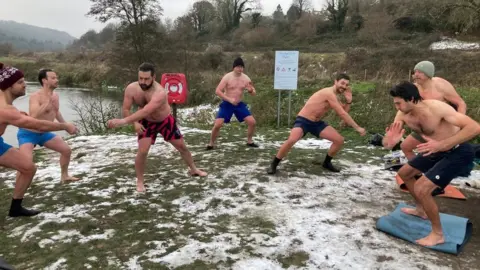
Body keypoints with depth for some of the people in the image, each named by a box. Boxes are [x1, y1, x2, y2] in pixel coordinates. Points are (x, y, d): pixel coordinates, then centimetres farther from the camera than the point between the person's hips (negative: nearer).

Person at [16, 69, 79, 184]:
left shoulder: (55, 96, 1)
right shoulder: (36, 96, -24)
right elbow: (33, 116, -40)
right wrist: (48, 102, -39)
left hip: (44, 133, 8)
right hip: (28, 134, -8)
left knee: (67, 150, 10)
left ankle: (64, 176, 29)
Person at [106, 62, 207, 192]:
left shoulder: (160, 93, -40)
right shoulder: (131, 89, -24)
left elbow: (145, 112, -51)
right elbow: (126, 110, -13)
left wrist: (122, 121, -57)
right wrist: (135, 123, -31)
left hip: (166, 121, -1)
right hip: (146, 123, 2)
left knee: (182, 146, 9)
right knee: (142, 151, -14)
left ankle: (194, 169, 34)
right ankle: (140, 181, 6)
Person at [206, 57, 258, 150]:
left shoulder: (246, 78, -3)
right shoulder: (227, 77, -15)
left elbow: (254, 93, 2)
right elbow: (217, 91, -19)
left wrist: (250, 90, -24)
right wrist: (229, 99, -28)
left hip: (239, 104, 4)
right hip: (227, 104, -4)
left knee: (252, 122, -5)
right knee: (217, 124, -15)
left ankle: (249, 141, 16)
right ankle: (211, 143, 6)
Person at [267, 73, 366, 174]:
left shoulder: (333, 96, 8)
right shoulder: (329, 93, -21)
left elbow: (343, 113, 13)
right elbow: (342, 114, -23)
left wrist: (348, 102, -3)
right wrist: (357, 127, -18)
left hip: (317, 123, 9)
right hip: (303, 121, -9)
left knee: (339, 140, -1)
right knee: (291, 140, -34)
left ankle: (327, 162, 21)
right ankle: (273, 164, -14)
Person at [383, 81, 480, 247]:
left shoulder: (436, 108, -31)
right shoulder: (403, 115, -11)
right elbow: (387, 144, -9)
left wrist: (441, 144, -45)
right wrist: (389, 141, -36)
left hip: (459, 152, -8)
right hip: (437, 151, 8)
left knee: (421, 189, -18)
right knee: (404, 173, 18)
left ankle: (437, 234, 1)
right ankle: (421, 210, 39)